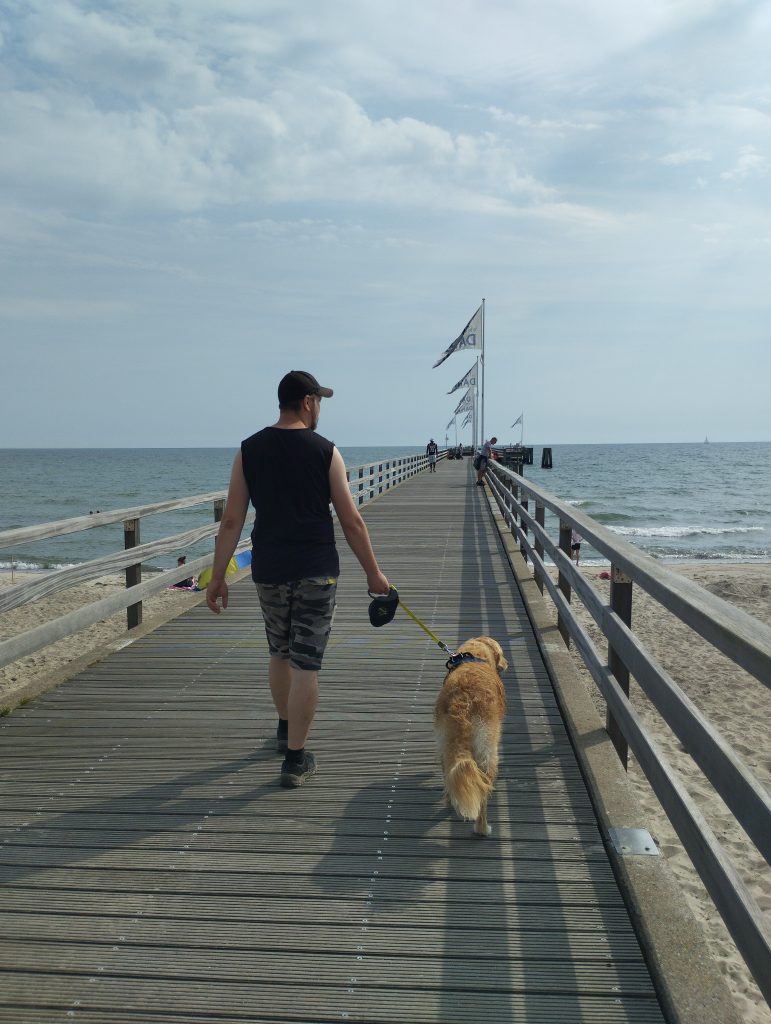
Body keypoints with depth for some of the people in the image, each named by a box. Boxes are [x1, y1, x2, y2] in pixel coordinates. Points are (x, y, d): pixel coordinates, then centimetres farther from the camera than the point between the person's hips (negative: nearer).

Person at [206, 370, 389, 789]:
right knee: (306, 663, 2)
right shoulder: (325, 451, -6)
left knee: (279, 652, 23)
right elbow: (351, 522, -5)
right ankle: (295, 758, 5)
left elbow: (231, 521, -1)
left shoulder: (248, 450, 1)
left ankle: (285, 730, 40)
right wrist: (373, 573, 4)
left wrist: (218, 577, 5)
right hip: (316, 571, -3)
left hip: (268, 570, 4)